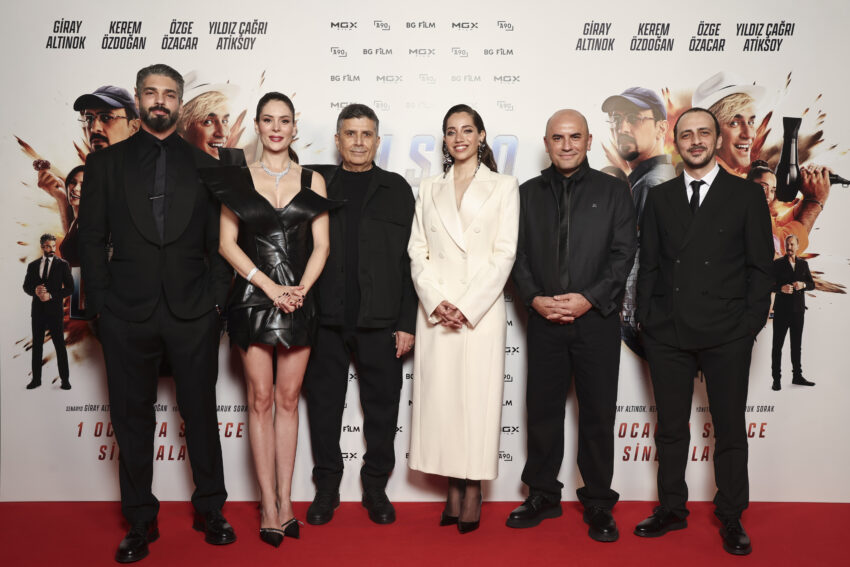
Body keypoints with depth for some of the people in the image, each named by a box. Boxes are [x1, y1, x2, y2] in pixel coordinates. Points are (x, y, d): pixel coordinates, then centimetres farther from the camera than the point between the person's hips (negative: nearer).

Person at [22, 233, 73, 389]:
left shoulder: (62, 264, 1)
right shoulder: (33, 265, 10)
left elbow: (69, 288, -3)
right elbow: (26, 286, 13)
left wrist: (51, 295, -15)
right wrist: (35, 291, -10)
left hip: (54, 310, -3)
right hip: (38, 310, 3)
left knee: (60, 345, -1)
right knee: (37, 345, 8)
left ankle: (65, 379, 4)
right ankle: (36, 379, 16)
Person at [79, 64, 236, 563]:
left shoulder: (205, 165, 9)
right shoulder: (105, 162, 9)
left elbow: (219, 239, 8)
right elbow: (92, 238, 5)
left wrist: (217, 296, -3)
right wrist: (100, 303, -4)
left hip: (193, 313, 0)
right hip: (127, 315, 1)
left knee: (201, 413, 8)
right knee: (133, 417, 8)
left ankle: (210, 510, 23)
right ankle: (141, 520, 23)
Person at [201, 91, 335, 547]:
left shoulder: (312, 181, 8)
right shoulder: (237, 179, 5)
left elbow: (321, 245, 4)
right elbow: (227, 242, -1)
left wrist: (300, 289, -11)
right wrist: (270, 287, -11)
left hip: (299, 301, 1)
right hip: (252, 298, -1)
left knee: (288, 399, 5)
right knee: (260, 399, 2)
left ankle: (285, 499, 14)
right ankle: (269, 505, 9)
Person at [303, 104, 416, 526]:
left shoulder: (396, 189, 7)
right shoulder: (314, 182, 9)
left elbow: (408, 260, 3)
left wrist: (406, 322, -2)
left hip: (380, 320, 0)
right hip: (325, 317, 1)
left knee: (382, 404, 7)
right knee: (324, 403, 8)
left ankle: (376, 487, 22)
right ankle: (327, 487, 23)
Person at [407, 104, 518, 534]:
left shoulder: (503, 187, 6)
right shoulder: (429, 189, 15)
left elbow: (504, 254, -3)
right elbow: (417, 251, 8)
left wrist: (467, 307, -11)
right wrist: (436, 301, -7)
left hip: (481, 310, -3)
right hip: (435, 310, 3)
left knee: (477, 397, -2)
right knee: (439, 397, 3)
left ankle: (473, 492, 7)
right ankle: (453, 490, 12)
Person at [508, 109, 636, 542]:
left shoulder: (613, 191, 5)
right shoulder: (529, 193, 11)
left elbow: (624, 253, -2)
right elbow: (518, 254, 7)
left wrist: (588, 298, -13)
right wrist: (534, 298, -8)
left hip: (597, 319, -2)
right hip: (544, 320, 2)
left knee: (598, 413, 5)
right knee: (542, 409, 8)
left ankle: (598, 504, 18)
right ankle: (542, 495, 23)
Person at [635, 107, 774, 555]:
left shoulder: (747, 195, 3)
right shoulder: (659, 198, 10)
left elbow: (760, 266, 1)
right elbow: (648, 264, 10)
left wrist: (750, 325, -6)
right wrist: (645, 319, 2)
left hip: (726, 335, -2)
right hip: (667, 333, 2)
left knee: (729, 430, 7)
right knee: (670, 427, 11)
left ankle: (731, 517, 22)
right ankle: (672, 509, 25)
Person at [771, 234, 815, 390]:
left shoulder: (803, 264, 12)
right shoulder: (777, 263, 0)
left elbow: (812, 284, 10)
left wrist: (803, 285, -11)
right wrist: (781, 288, -23)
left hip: (798, 310, 4)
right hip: (782, 310, -4)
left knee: (796, 344, 11)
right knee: (777, 345, -1)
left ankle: (797, 376, 19)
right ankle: (776, 379, 2)